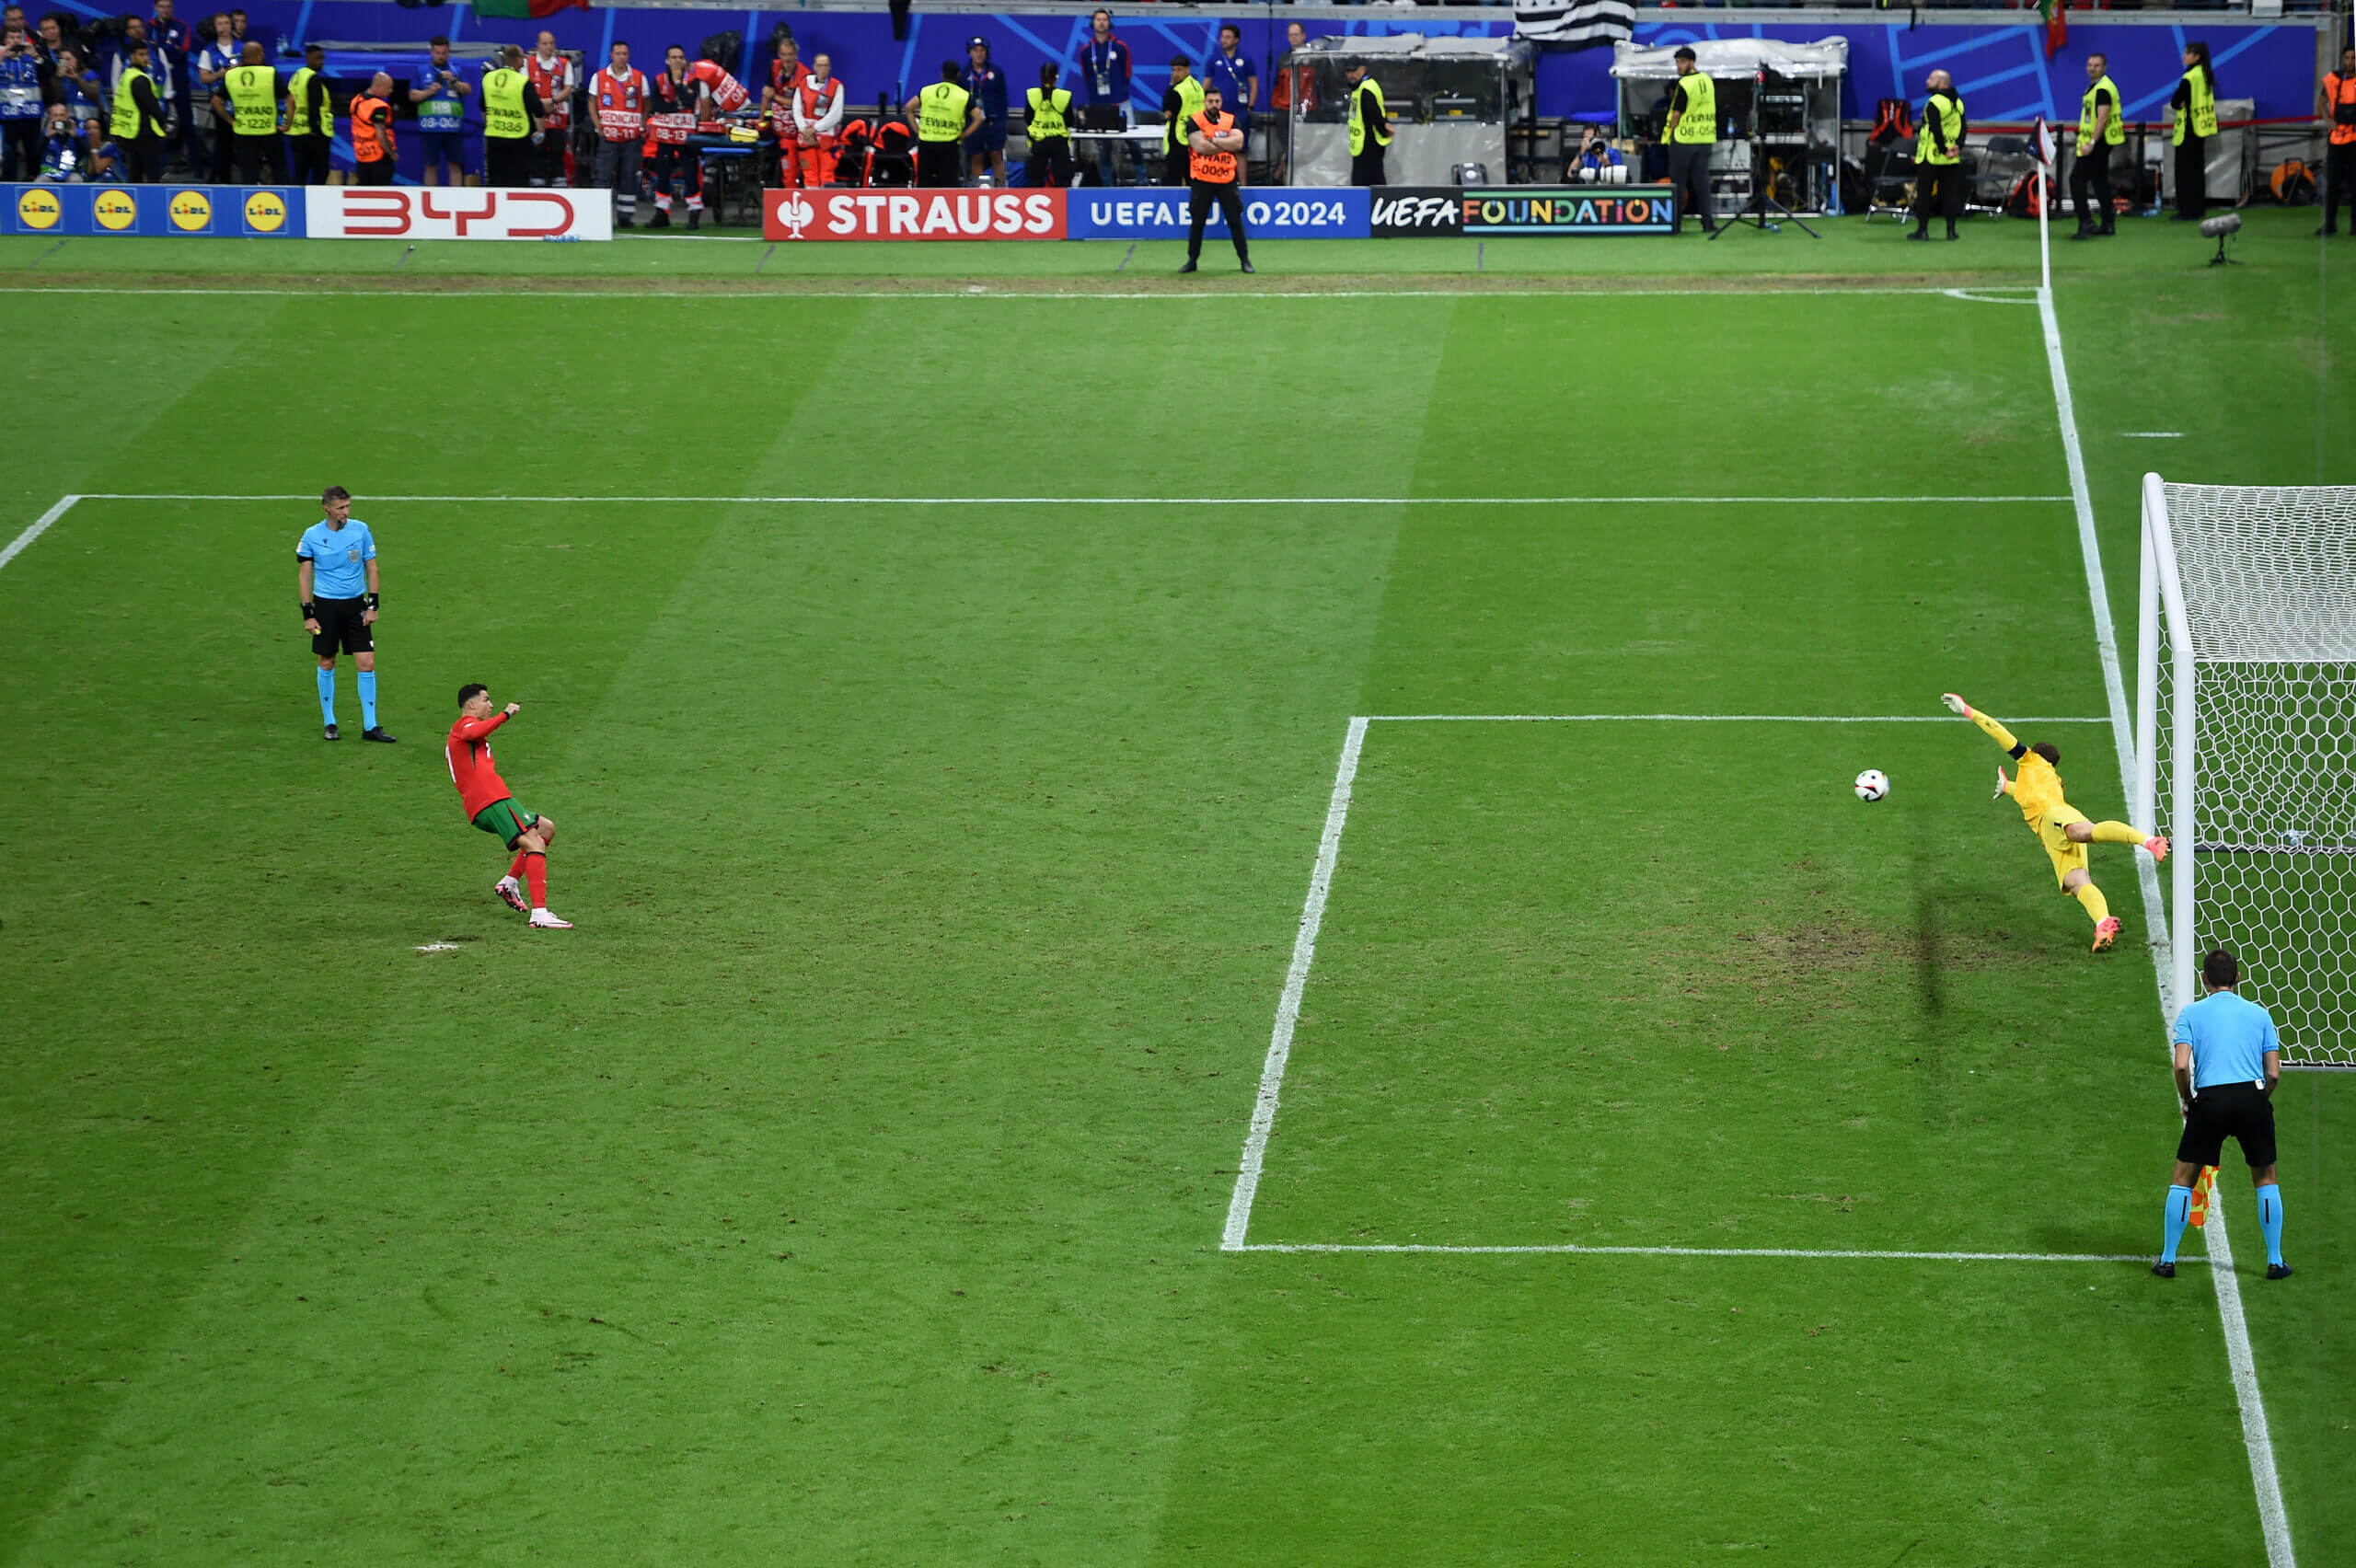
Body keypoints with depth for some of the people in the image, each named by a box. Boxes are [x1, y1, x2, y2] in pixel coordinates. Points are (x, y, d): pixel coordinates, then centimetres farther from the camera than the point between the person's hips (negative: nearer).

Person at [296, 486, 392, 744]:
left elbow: (371, 568, 6)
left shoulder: (360, 530, -2)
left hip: (355, 604, 1)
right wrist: (307, 613, -4)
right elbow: (304, 575, 0)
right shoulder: (312, 536, -5)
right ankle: (329, 723, 20)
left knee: (367, 663, -5)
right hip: (325, 604, -1)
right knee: (326, 664, 6)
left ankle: (370, 726, 1)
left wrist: (372, 605, 0)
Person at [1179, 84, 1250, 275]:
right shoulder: (1195, 121, -3)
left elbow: (1238, 142, -11)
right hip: (1201, 180, -2)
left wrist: (1213, 140, -15)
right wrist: (1227, 144, -11)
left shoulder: (1230, 120, 6)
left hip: (1227, 180, 2)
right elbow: (1200, 146, -19)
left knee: (1235, 220, 3)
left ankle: (1245, 259, 11)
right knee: (1196, 222, 4)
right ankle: (1192, 260, 15)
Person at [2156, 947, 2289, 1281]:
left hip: (2209, 1100, -1)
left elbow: (2181, 1066, -5)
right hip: (2252, 1096, 1)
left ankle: (2168, 1259, 11)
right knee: (2266, 1177, 18)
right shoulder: (2259, 1014, 13)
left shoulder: (2191, 1013, 8)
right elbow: (2274, 1073, 7)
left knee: (2182, 1178, 13)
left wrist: (2186, 1101, 11)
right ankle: (2275, 1262, 15)